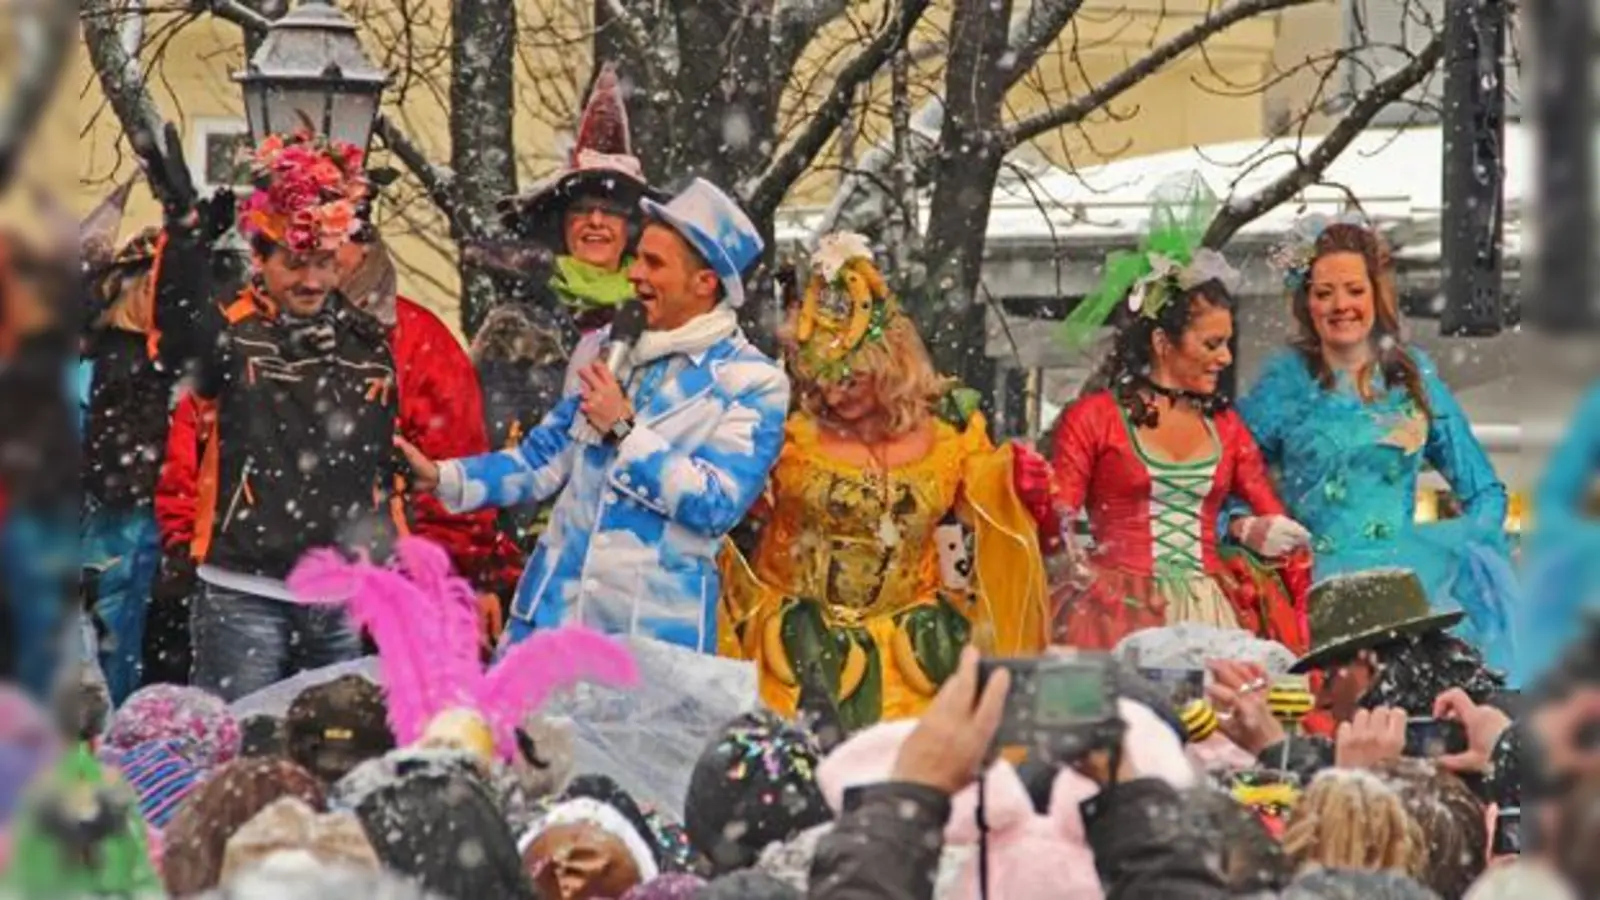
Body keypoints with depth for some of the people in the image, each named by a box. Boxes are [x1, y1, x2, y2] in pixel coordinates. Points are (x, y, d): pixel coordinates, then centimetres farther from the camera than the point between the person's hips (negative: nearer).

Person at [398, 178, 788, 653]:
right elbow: (543, 459, 15)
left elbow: (717, 505, -16)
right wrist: (442, 478, 1)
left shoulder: (753, 382, -5)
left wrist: (623, 429, -13)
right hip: (554, 610, 5)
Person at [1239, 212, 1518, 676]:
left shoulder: (1413, 373, 14)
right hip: (1323, 564, -4)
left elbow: (1484, 490, 16)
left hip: (1406, 556, 4)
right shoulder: (1285, 380, 5)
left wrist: (1469, 544, -3)